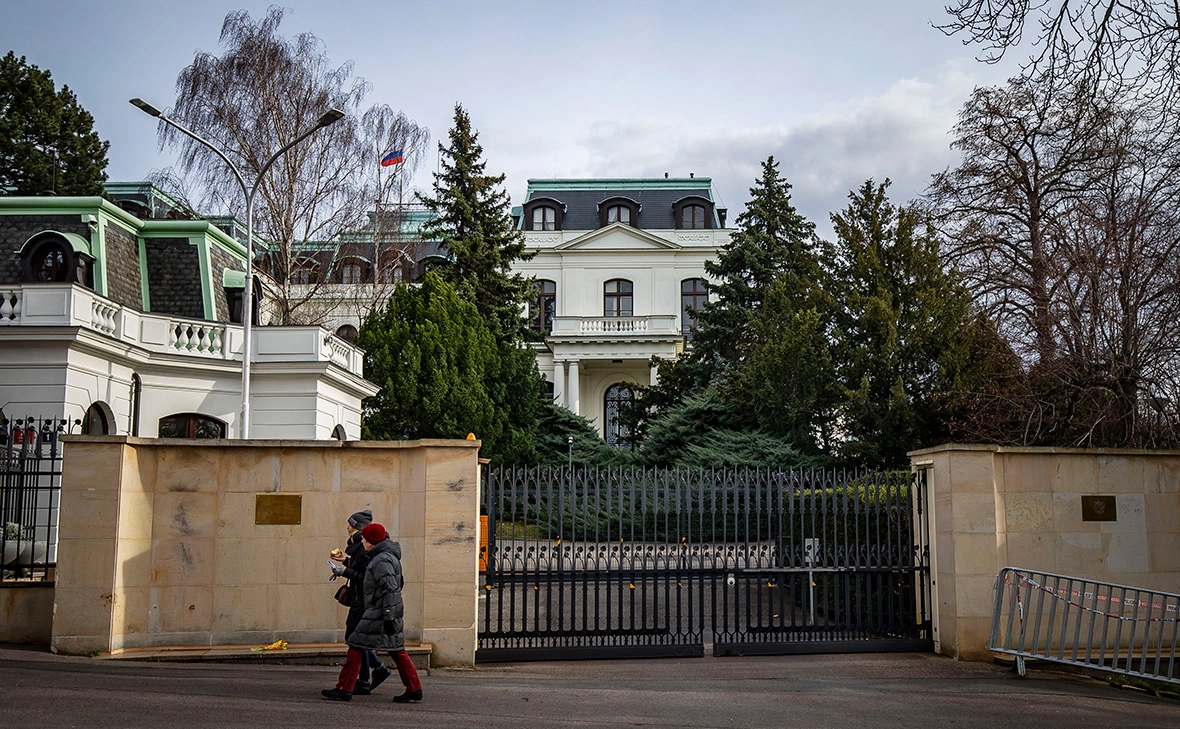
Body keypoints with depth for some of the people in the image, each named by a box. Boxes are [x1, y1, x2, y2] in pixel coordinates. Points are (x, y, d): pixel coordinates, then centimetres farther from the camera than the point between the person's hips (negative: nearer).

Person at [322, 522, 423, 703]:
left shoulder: (382, 560, -15)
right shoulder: (389, 557, 16)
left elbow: (390, 589, -23)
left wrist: (388, 617, -25)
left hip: (379, 612, -10)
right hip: (392, 612, 10)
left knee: (356, 646, -2)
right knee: (397, 650, 9)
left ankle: (344, 689, 2)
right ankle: (414, 690, 7)